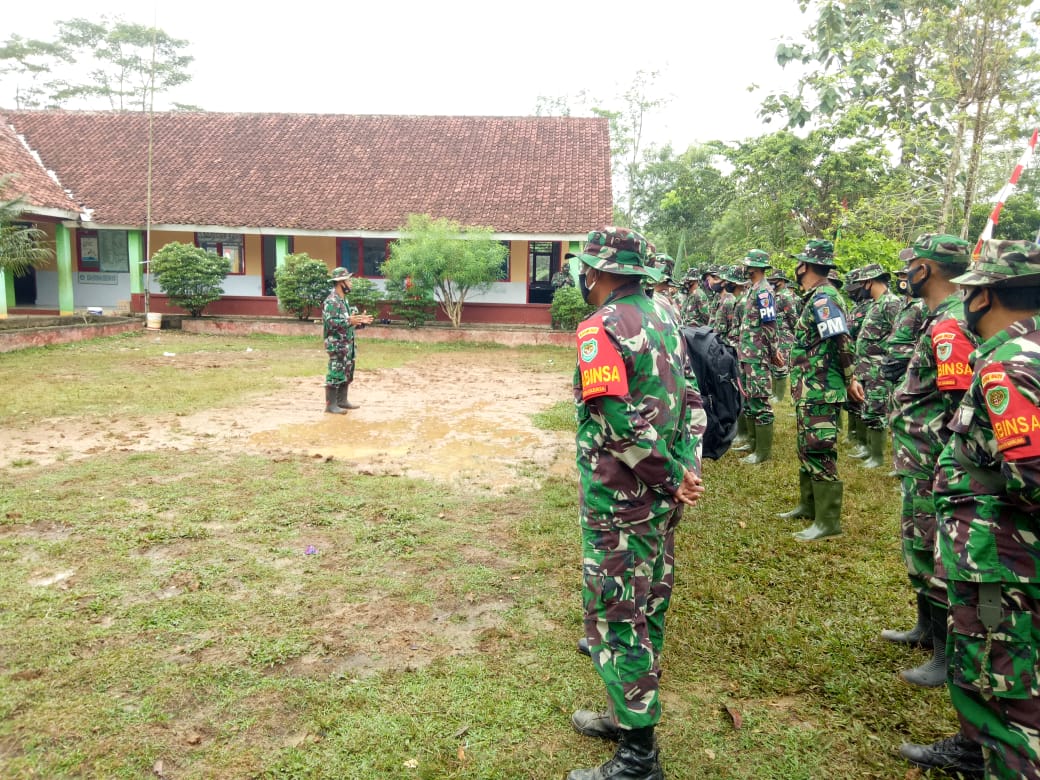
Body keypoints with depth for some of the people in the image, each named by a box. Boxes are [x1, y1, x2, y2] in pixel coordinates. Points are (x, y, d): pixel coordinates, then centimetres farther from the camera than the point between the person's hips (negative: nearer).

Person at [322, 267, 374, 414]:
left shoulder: (344, 300, 15)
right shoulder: (331, 301, -15)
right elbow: (329, 322, -24)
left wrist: (361, 321, 9)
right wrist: (348, 321, -32)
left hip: (347, 344, 10)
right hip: (337, 345, -10)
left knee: (346, 374, 14)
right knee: (335, 374, -6)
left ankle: (342, 400, 24)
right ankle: (330, 405, 0)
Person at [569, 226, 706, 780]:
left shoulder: (602, 328, -17)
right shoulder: (663, 320, 10)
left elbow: (622, 422, -25)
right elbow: (691, 400, 9)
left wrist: (671, 478, -15)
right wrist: (688, 471, 4)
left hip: (620, 498, -9)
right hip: (662, 500, 9)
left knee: (617, 615, 2)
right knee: (647, 603, 19)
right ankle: (629, 715, 37)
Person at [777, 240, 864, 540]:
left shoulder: (823, 298, -17)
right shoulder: (815, 297, 14)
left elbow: (842, 341, -24)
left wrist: (850, 379, -16)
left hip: (820, 391, -11)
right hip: (808, 390, 11)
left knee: (819, 453, -6)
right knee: (806, 448, 19)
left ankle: (828, 521, 2)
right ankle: (809, 504, 32)